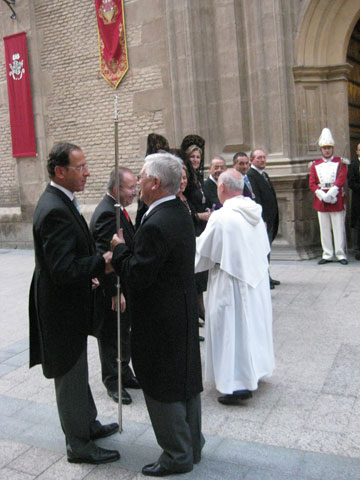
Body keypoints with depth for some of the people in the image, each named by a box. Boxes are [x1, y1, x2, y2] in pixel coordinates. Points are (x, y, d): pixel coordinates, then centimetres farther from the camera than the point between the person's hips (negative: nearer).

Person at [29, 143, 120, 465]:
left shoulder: (59, 202, 6)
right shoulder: (55, 210, -26)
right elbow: (63, 269, -32)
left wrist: (88, 275, 11)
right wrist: (105, 261, -32)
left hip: (68, 305, 10)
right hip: (63, 309, -10)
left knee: (76, 373, 24)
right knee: (71, 377, 7)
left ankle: (88, 424, 43)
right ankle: (79, 446, 25)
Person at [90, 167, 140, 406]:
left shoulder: (116, 209, 8)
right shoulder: (107, 213, -24)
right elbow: (105, 256, -26)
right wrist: (116, 292, -24)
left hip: (122, 287, 10)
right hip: (112, 290, -10)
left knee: (123, 333, 21)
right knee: (112, 336, 8)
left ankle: (124, 374, 37)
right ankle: (113, 382, 24)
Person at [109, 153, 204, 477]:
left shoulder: (156, 225, -27)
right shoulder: (180, 211, 4)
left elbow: (137, 276, -23)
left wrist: (120, 248, -8)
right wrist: (124, 255, 7)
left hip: (161, 320, -10)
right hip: (184, 313, 10)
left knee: (162, 388, 7)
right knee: (186, 380, 21)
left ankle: (178, 456, 24)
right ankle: (192, 445, 38)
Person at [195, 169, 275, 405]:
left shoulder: (221, 217, -19)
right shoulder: (256, 213, 2)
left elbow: (203, 254, -12)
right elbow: (264, 248, 11)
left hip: (231, 284, -7)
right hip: (256, 280, 7)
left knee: (233, 329, 2)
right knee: (253, 323, 19)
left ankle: (238, 385, 7)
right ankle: (255, 371, 35)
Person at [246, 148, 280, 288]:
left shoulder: (264, 174, 18)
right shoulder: (250, 175, -13)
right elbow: (255, 199, -20)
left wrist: (273, 218, 17)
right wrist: (262, 220, -24)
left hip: (270, 219, 10)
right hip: (262, 219, -9)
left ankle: (266, 277, 25)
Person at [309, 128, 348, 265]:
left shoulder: (340, 162, 4)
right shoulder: (315, 165, 10)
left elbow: (341, 180, -9)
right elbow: (312, 183, 2)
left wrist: (330, 194, -19)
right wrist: (323, 196, -12)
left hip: (337, 200, -2)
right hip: (321, 201, 2)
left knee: (338, 228, 0)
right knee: (325, 229, 6)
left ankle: (340, 255, 7)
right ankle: (327, 255, 13)